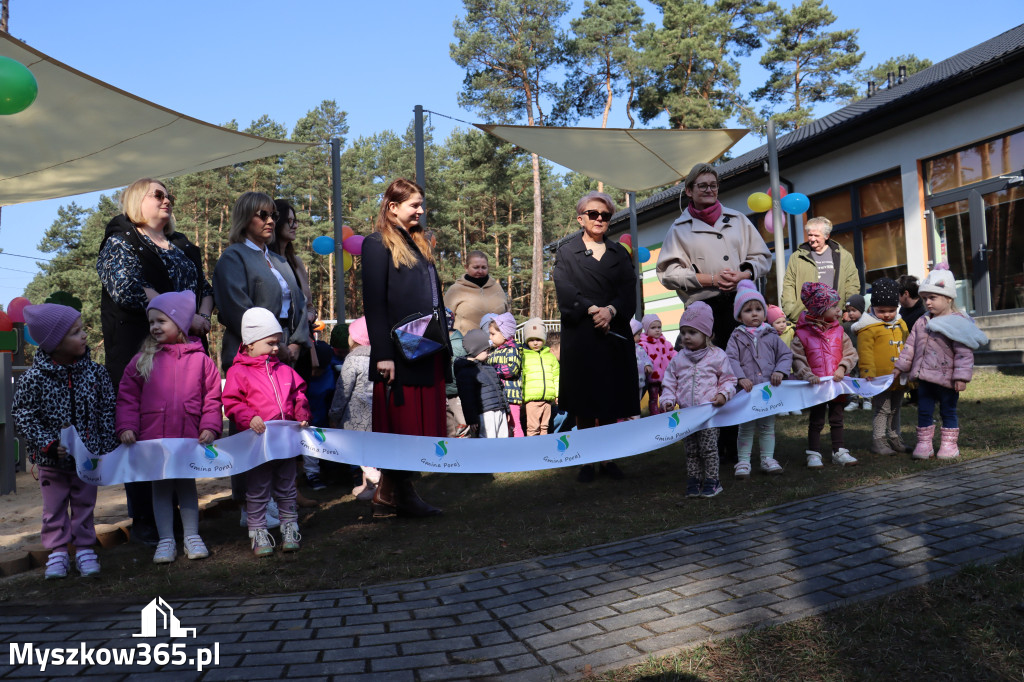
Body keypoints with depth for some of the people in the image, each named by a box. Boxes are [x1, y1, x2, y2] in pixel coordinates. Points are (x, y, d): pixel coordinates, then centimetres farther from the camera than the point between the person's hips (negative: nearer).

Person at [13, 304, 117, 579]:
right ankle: (58, 552, 23)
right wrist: (48, 444, -17)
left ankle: (85, 549, 24)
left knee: (84, 504, 12)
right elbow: (23, 416, -9)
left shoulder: (95, 372, -6)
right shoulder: (34, 378, -13)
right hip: (51, 460, -1)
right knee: (54, 507, 10)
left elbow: (107, 410, 0)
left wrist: (107, 447, -3)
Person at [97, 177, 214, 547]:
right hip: (140, 350, -5)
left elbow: (205, 286, 20)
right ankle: (144, 521, 7)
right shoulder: (120, 243, 2)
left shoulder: (182, 246, 22)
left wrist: (204, 316, -2)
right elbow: (128, 289, -14)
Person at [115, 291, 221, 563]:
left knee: (187, 485, 12)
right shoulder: (142, 360, 2)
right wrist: (126, 427, -8)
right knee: (161, 487, 9)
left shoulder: (200, 359, 0)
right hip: (153, 437, 1)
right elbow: (127, 397, 2)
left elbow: (212, 398, 0)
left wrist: (210, 428, -8)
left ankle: (192, 536, 24)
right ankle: (166, 540, 20)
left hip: (189, 438, -1)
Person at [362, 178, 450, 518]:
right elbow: (374, 302, -12)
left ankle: (394, 496, 19)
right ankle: (390, 498, 12)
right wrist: (383, 354, -19)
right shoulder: (378, 244, -5)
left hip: (430, 350, 8)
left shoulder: (419, 243, 19)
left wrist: (444, 342, 15)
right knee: (401, 426, -1)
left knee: (422, 425, 10)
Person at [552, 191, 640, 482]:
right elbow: (565, 290, -5)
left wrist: (610, 310, -16)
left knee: (612, 399, 2)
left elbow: (628, 292, 3)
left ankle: (607, 458, 10)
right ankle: (587, 461, 6)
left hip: (615, 333, 3)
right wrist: (592, 310, -17)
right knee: (584, 401, -1)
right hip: (580, 335, -2)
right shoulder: (567, 251, 10)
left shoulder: (619, 253, 17)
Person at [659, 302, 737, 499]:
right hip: (687, 413, 4)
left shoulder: (717, 356, -3)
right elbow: (669, 382, 10)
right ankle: (694, 481, 20)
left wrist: (723, 394, -14)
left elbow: (728, 380, 4)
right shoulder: (678, 359, 5)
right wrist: (668, 400, -3)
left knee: (708, 447, -1)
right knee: (691, 450, 10)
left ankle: (712, 480, 12)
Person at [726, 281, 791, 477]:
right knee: (746, 427, 5)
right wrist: (741, 377, -21)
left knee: (768, 426, 12)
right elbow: (731, 359, -8)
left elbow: (786, 354, 7)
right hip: (747, 389, -2)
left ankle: (768, 459, 22)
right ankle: (743, 461, 11)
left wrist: (780, 371, -11)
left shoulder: (772, 336, 7)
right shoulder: (737, 337, 2)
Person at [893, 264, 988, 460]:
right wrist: (900, 367, 12)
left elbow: (964, 354, -15)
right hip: (925, 378, 5)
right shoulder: (921, 323, 7)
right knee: (924, 411, 9)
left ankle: (949, 444, 20)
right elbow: (910, 346, 14)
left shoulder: (957, 323, -11)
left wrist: (961, 377, -20)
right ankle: (924, 444, 17)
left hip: (946, 379, -5)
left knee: (948, 413, 9)